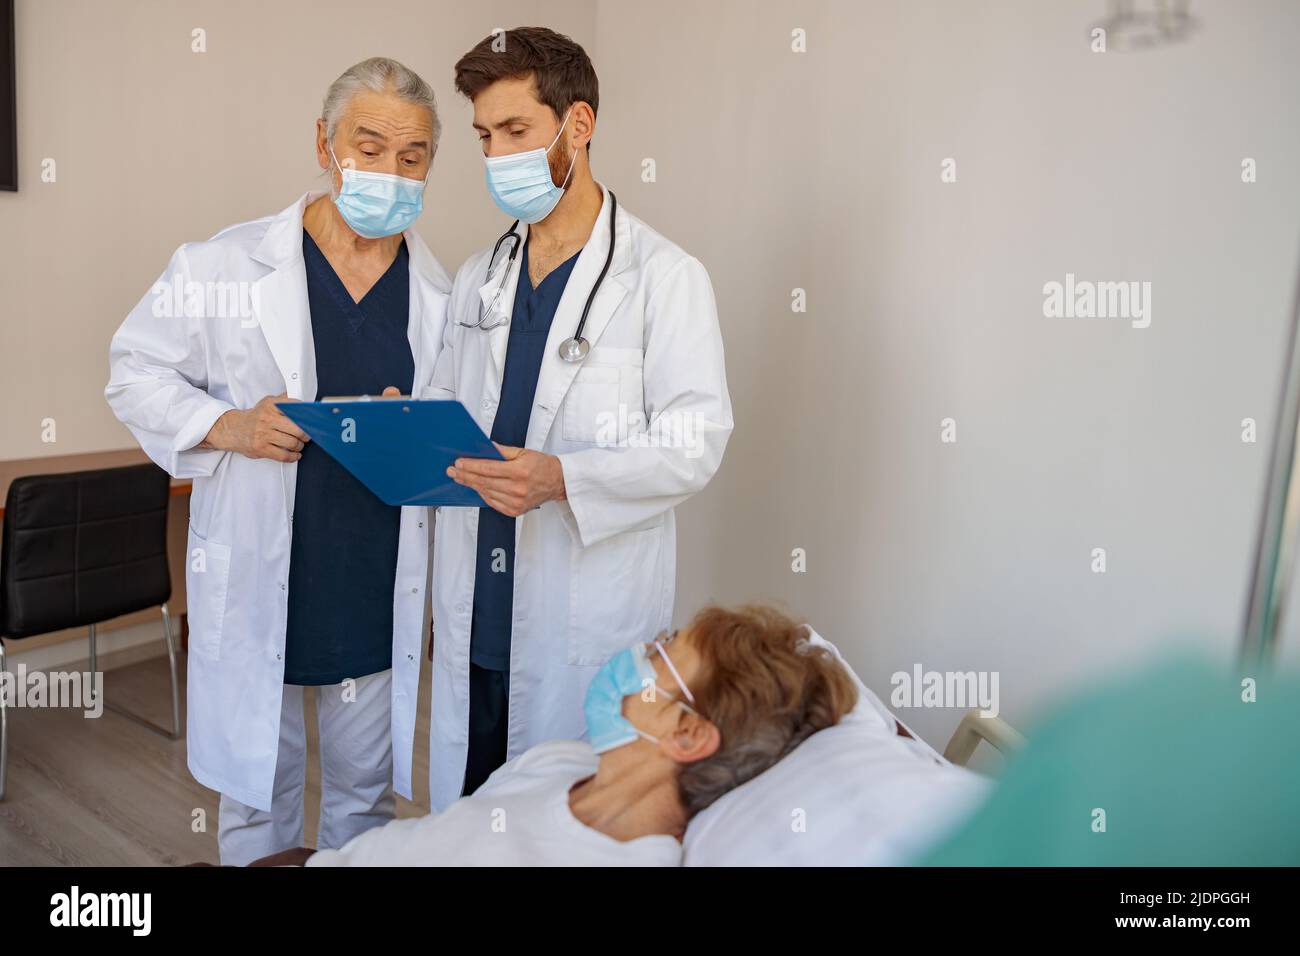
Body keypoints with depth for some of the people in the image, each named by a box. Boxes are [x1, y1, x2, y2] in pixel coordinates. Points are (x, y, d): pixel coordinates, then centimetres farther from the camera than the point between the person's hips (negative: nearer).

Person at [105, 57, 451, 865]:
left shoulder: (443, 295, 2)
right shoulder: (222, 267, -6)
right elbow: (137, 372, 2)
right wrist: (225, 426, -14)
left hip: (382, 599, 2)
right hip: (258, 592, -2)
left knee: (366, 798, 19)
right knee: (258, 802, 16)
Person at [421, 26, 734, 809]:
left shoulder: (664, 276, -6)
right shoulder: (477, 279, 15)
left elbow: (695, 445, -12)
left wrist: (563, 478, -25)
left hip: (589, 620, -5)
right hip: (475, 616, 6)